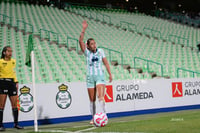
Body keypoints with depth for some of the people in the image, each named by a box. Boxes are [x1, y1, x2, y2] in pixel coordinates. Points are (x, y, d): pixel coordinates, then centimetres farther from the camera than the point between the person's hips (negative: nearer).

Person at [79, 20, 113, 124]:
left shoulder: (100, 51, 4)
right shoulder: (87, 52, 0)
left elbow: (106, 63, 8)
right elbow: (80, 41, -12)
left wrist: (110, 74, 3)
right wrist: (83, 29, -19)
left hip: (100, 76, -1)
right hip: (90, 77, 1)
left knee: (101, 96, -18)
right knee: (92, 100, 6)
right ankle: (93, 118, 17)